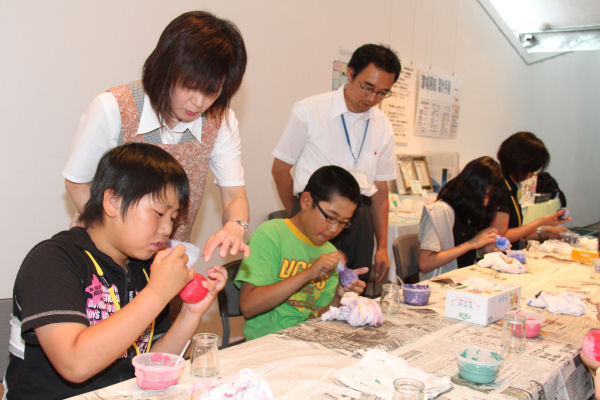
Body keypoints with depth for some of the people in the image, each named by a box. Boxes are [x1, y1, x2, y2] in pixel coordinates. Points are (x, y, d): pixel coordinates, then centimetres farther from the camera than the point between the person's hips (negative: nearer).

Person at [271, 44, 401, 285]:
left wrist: (382, 247, 12)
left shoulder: (383, 127, 12)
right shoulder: (308, 111, 0)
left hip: (359, 216, 4)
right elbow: (280, 168, 4)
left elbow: (380, 191, 14)